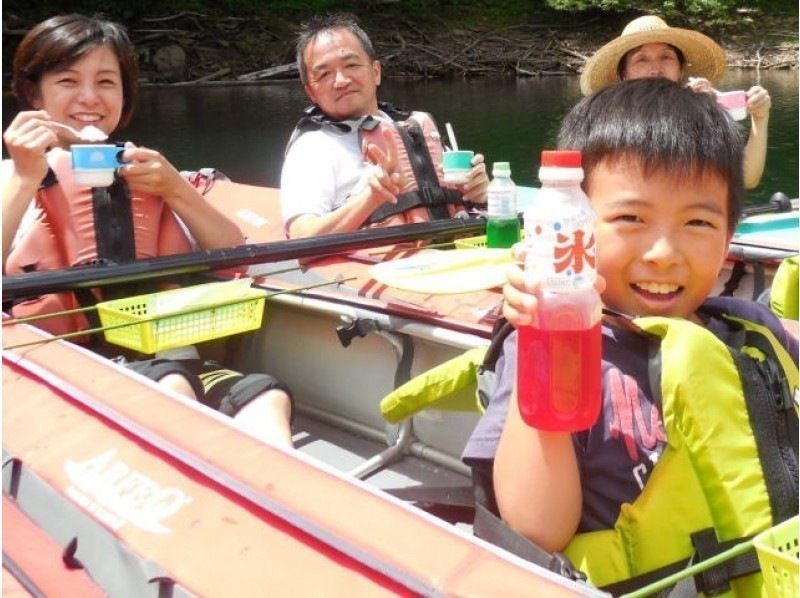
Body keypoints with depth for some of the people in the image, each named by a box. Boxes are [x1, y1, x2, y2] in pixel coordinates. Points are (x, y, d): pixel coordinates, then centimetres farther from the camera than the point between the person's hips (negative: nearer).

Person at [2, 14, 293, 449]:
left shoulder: (138, 171, 18)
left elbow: (232, 256, 10)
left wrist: (175, 189, -3)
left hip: (147, 354, 4)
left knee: (265, 397, -28)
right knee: (169, 386, -36)